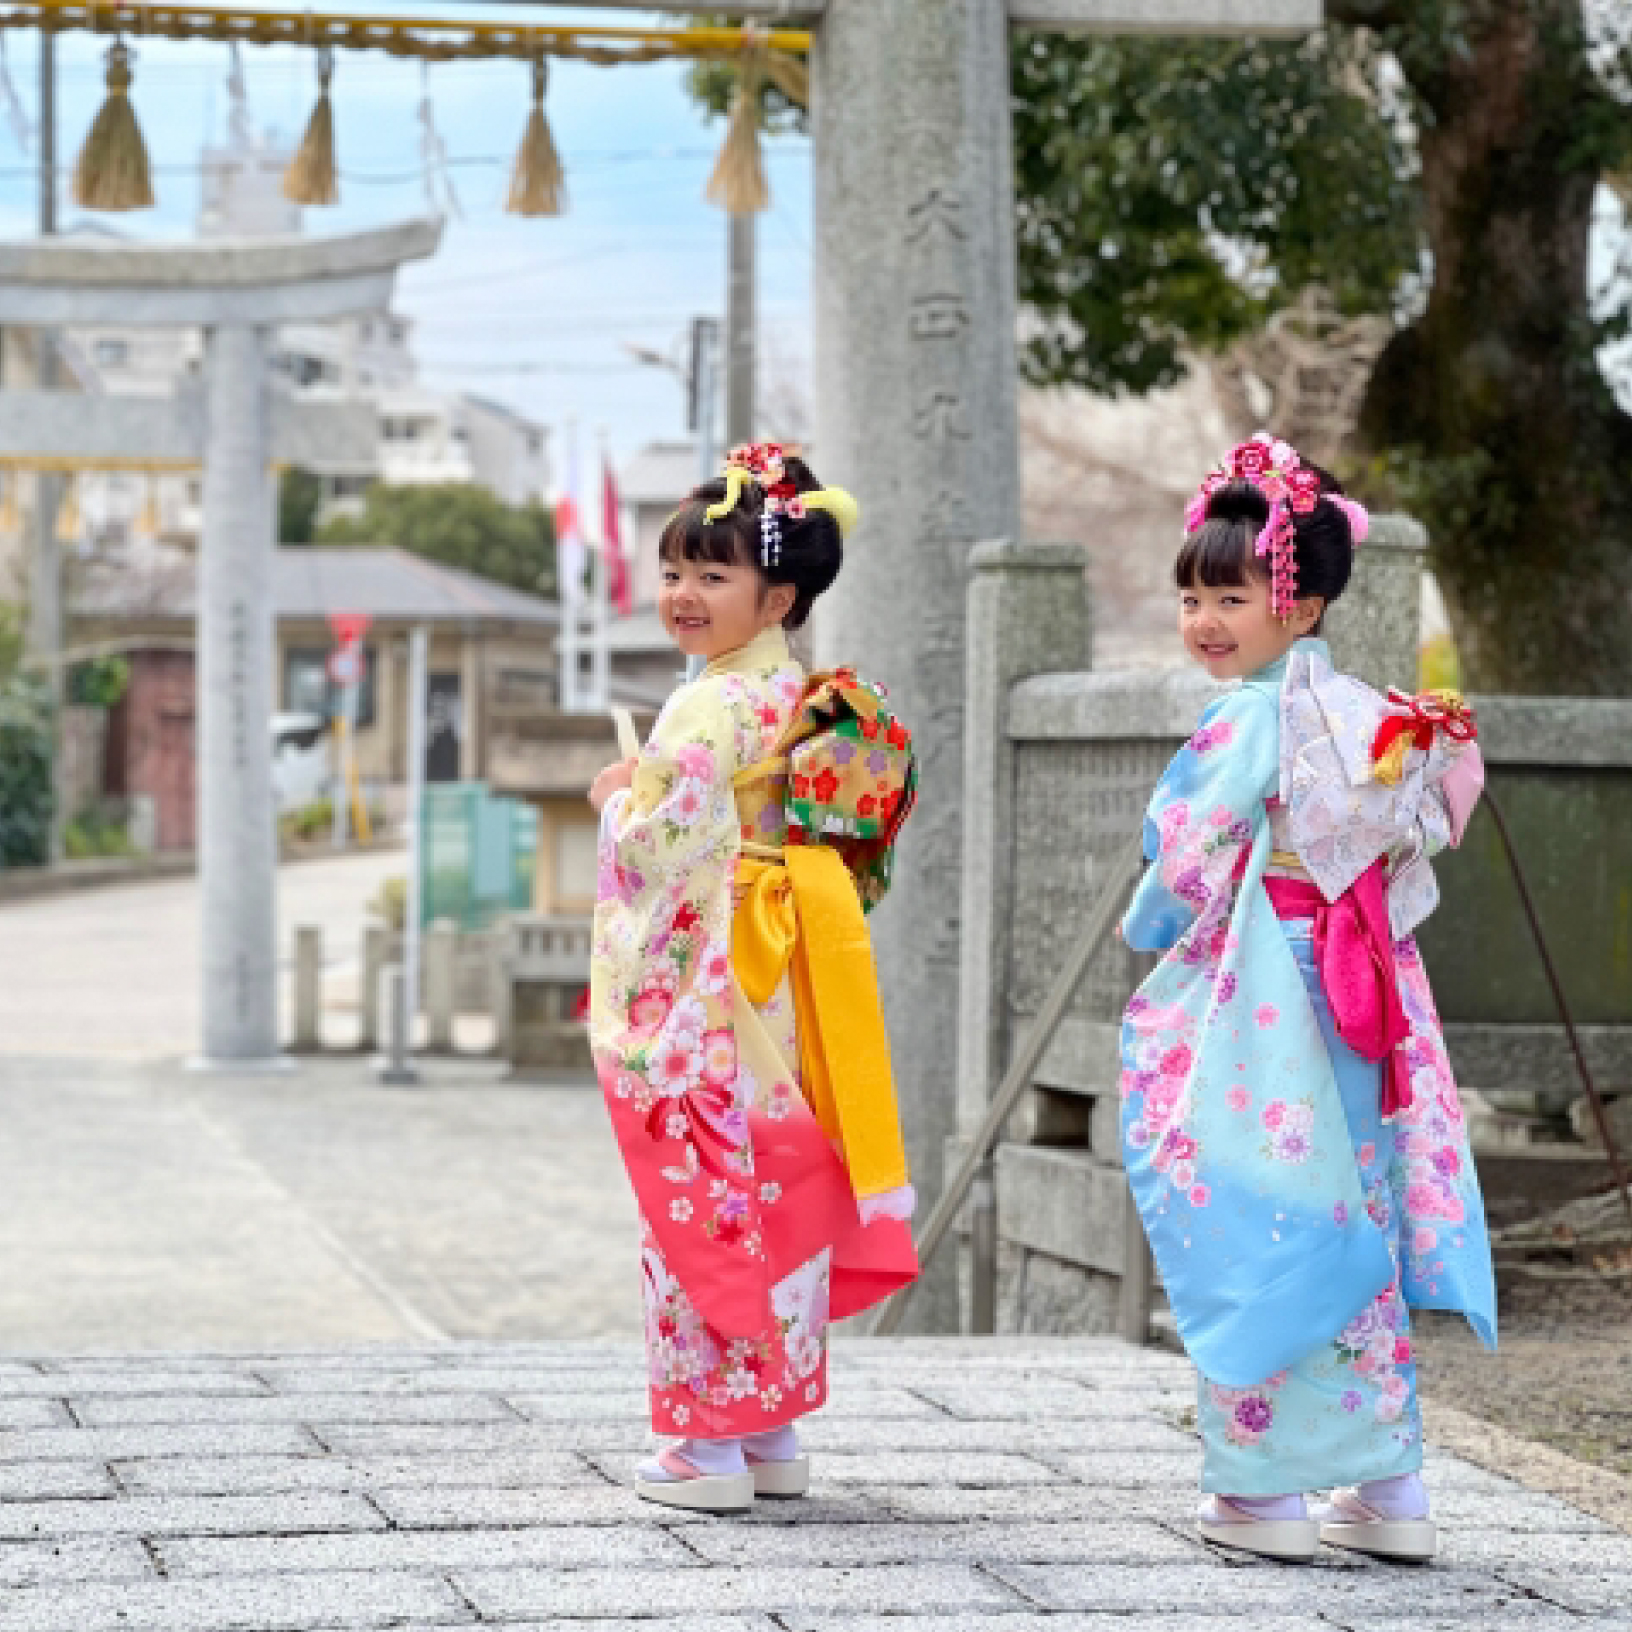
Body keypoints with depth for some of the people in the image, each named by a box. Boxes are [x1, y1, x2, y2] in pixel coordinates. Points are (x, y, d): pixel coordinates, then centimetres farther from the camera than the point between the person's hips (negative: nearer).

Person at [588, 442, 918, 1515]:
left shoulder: (709, 710, -16)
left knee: (705, 1198, -3)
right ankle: (777, 1433, 18)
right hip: (788, 981, 9)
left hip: (705, 994, -9)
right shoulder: (813, 701, 11)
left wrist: (618, 799, -1)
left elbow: (663, 843, -20)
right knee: (780, 1193, 12)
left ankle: (711, 1443, 0)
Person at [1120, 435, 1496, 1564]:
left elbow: (1184, 876, -10)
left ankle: (1264, 1487, 4)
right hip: (1360, 1000, 8)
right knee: (1356, 1232, 11)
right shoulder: (1371, 719, 9)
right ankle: (1389, 1484, 13)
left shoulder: (1247, 725, -13)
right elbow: (1403, 864, 14)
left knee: (1254, 1236, 0)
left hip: (1256, 1007, -7)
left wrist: (1147, 935, 9)